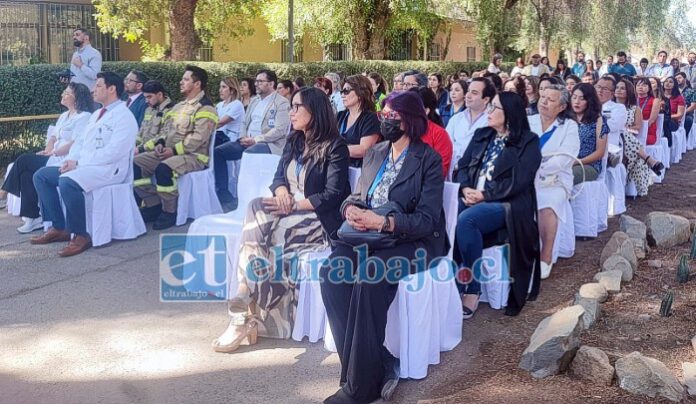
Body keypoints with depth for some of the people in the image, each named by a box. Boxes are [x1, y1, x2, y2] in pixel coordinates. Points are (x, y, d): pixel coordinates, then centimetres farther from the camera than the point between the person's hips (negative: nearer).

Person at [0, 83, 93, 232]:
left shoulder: (84, 116, -7)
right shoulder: (63, 116, 22)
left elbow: (75, 144, -16)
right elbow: (53, 137, 18)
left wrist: (52, 153, -16)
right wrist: (46, 151, -2)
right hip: (54, 157, 8)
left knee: (24, 161, -17)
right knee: (27, 173, -17)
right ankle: (33, 217, -17)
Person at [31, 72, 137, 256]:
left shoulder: (124, 116, -10)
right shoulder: (96, 114, 20)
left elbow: (113, 152, -21)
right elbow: (80, 141, 21)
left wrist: (78, 162, -19)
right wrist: (71, 160, -1)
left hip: (109, 169, -10)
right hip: (83, 166, 10)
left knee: (67, 182, -35)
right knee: (41, 176, 2)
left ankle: (81, 235, -21)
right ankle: (59, 227, 3)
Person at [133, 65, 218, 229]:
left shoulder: (205, 108, -10)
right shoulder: (179, 106, 20)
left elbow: (198, 138, -20)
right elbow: (166, 128, 21)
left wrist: (174, 150, -20)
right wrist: (160, 143, 0)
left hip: (193, 155, -9)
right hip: (168, 152, 9)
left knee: (163, 169, -36)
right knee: (136, 164, -6)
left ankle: (169, 212, -17)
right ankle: (154, 205, 1)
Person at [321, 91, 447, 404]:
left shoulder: (429, 160, -5)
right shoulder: (375, 154, 15)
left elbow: (427, 220, -12)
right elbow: (357, 195, 16)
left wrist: (382, 222, -25)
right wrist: (351, 209, -9)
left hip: (412, 242, -6)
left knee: (368, 280, -34)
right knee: (331, 272, -24)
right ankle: (377, 366, -19)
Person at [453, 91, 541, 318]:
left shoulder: (528, 142, 3)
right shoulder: (481, 135, 21)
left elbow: (518, 181, -9)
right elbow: (462, 166, 13)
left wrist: (485, 195, -16)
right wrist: (465, 188, -8)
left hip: (505, 204, -5)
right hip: (471, 198, 5)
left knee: (466, 220, -35)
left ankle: (471, 288, -23)